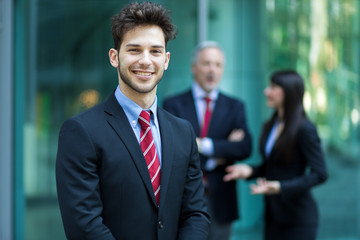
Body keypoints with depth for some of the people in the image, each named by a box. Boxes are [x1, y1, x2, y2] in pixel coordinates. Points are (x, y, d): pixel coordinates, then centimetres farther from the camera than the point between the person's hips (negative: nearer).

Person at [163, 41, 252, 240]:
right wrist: (220, 152, -11)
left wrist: (204, 145, -15)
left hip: (220, 202, 2)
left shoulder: (235, 107, 9)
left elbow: (244, 148, -6)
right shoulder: (173, 104, 1)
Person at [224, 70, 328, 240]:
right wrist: (250, 170, -3)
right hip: (273, 214, 7)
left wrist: (281, 187, -25)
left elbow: (319, 174, -16)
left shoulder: (305, 129, -13)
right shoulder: (269, 127, 9)